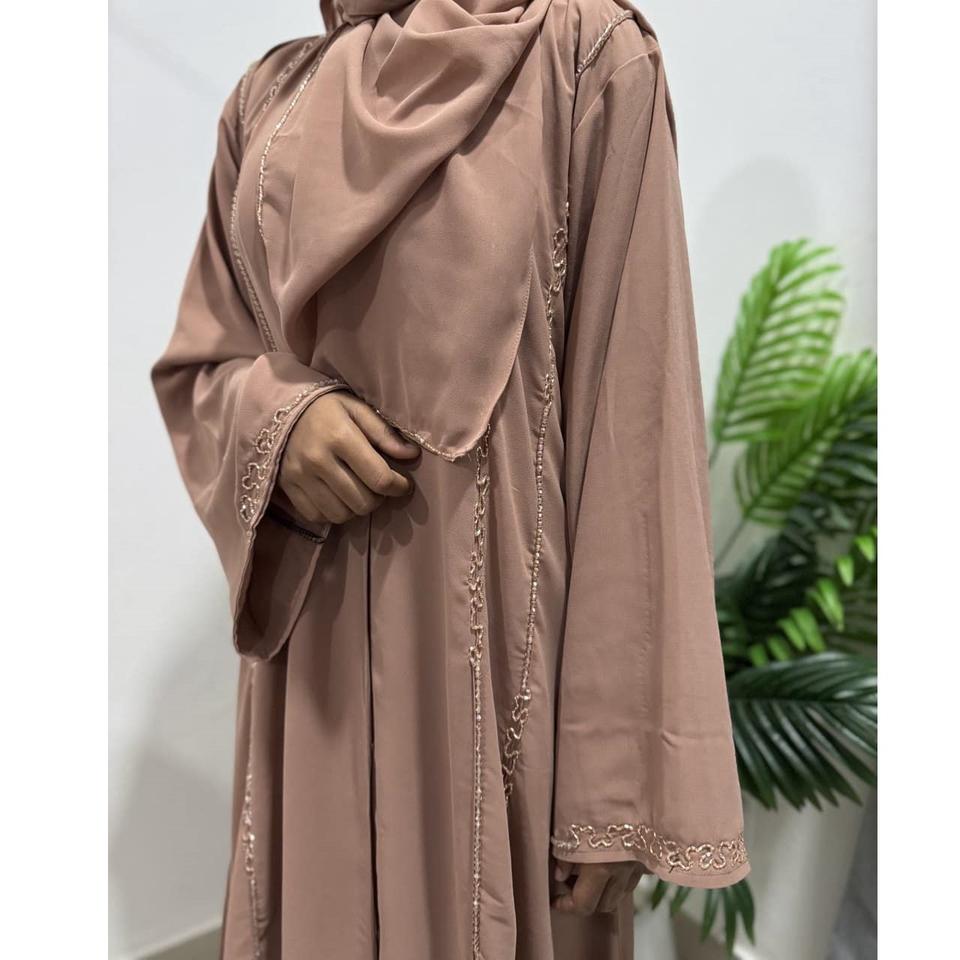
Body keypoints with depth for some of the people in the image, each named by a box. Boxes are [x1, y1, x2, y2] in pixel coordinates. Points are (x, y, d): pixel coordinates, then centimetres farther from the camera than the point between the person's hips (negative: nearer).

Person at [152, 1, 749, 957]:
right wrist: (277, 418, -10)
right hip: (312, 653, 5)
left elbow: (630, 420, -10)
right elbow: (196, 365, 15)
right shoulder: (270, 95, 12)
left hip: (495, 633, -4)